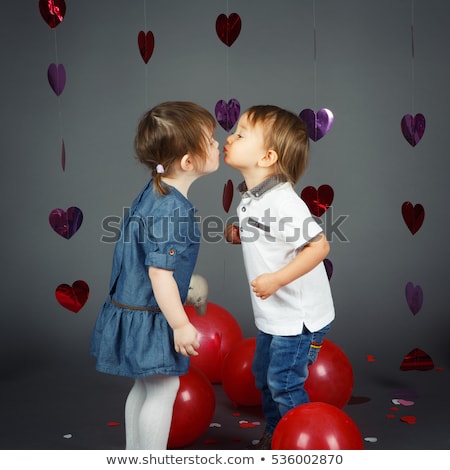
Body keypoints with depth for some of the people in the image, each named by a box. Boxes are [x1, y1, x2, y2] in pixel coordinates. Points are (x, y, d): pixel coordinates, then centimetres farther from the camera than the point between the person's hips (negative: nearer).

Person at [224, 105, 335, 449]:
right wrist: (240, 235, 1)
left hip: (299, 316, -10)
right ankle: (273, 438, 41)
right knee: (264, 375, 22)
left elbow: (319, 245, -30)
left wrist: (277, 279, -31)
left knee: (284, 385, 2)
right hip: (274, 314, 10)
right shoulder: (252, 198, 3)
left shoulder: (283, 201, -26)